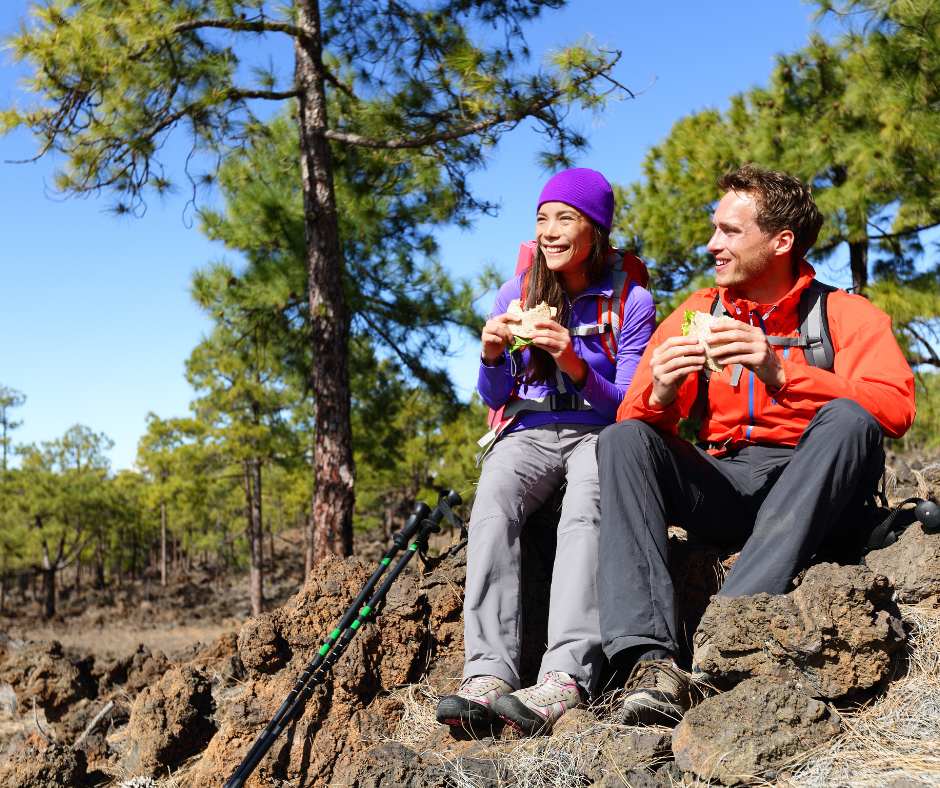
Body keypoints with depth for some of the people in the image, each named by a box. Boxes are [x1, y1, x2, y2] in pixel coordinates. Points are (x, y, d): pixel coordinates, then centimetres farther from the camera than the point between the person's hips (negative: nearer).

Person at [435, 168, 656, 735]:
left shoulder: (631, 301, 1)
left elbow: (629, 404, -3)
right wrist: (493, 357, -12)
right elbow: (496, 399, 11)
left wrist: (577, 367, -22)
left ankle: (566, 678, -51)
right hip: (532, 431, 3)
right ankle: (488, 674, -44)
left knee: (584, 511, -38)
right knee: (492, 503, -33)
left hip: (601, 433, -2)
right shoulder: (517, 295, 10)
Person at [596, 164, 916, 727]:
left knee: (848, 420, -30)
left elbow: (896, 408, -14)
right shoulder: (694, 314, 12)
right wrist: (660, 395, -19)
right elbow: (636, 420, 5)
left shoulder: (846, 315, 4)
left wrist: (782, 374, -26)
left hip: (809, 490, -2)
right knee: (623, 439, -20)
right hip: (719, 484, 3)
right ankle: (652, 658, -36)